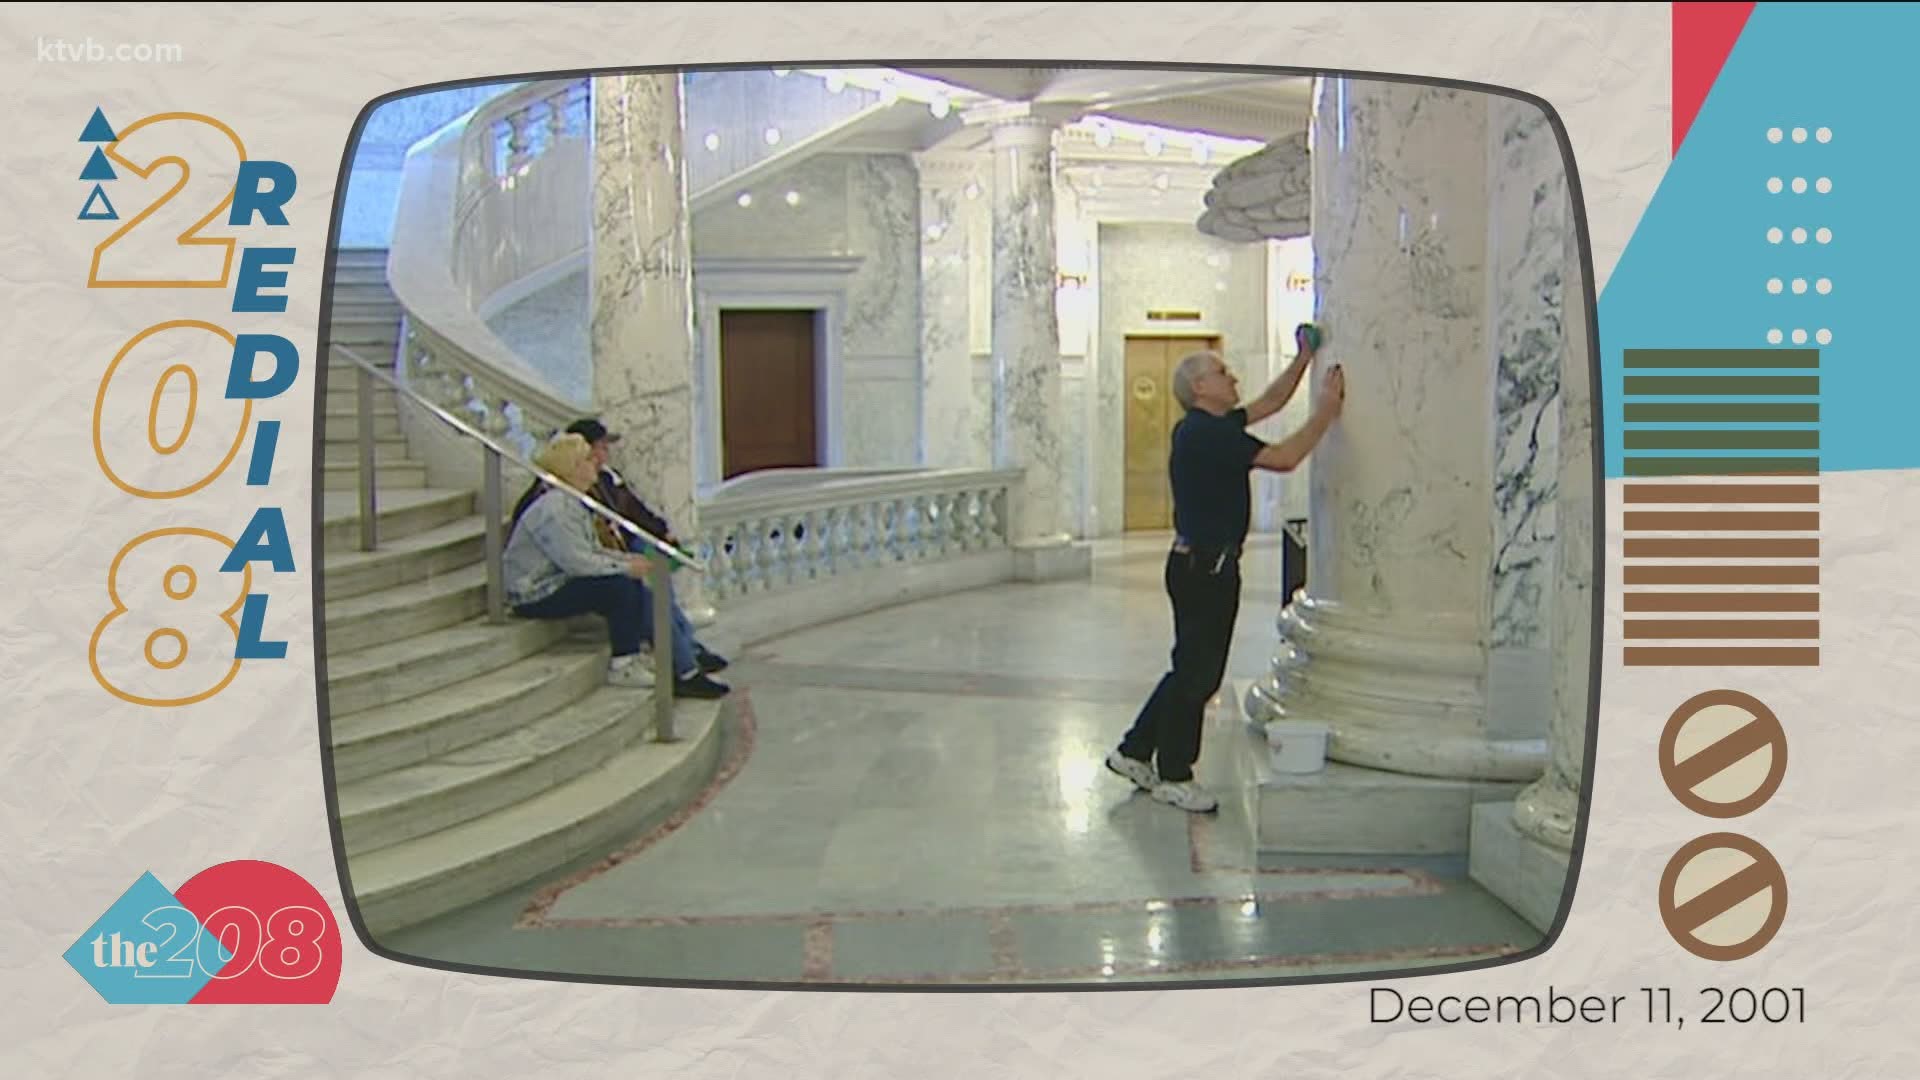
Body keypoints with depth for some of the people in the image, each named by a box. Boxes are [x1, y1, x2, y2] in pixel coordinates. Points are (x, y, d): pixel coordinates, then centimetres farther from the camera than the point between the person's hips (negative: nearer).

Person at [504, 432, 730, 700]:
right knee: (621, 586, -24)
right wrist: (625, 566, -19)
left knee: (640, 593, -4)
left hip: (560, 581, 10)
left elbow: (592, 550, 17)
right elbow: (578, 561, -27)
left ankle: (684, 671, -6)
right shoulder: (554, 508, -22)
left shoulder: (574, 501, 12)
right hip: (536, 595, -10)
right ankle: (622, 667, -12)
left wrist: (627, 558, 1)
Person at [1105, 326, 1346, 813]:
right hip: (1203, 566, -10)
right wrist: (1327, 410, -14)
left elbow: (1269, 403, 24)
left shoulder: (1212, 427, 12)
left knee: (1195, 670, 17)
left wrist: (1304, 358, 17)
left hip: (1207, 565, 10)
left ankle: (1135, 751, 25)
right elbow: (1283, 458, -23)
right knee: (1195, 672, 0)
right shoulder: (1204, 433, -19)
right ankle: (1173, 776, 12)